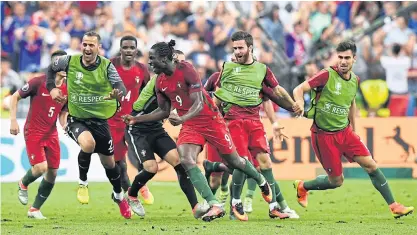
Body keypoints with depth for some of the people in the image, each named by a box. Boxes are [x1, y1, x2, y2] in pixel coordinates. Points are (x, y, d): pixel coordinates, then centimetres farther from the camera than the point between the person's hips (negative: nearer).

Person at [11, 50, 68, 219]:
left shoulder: (67, 89, 2)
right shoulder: (38, 83, -13)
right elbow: (15, 97, -4)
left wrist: (65, 125, -6)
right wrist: (13, 120, -11)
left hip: (51, 133, 5)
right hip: (33, 132, -5)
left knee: (52, 172, -1)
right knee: (40, 167, -19)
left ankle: (35, 209, 13)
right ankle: (23, 184, 17)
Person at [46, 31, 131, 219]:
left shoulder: (106, 66, -10)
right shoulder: (70, 62, -8)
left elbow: (121, 88, -22)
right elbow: (51, 69, 13)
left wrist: (119, 94, -45)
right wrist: (51, 88, 0)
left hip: (100, 120, 1)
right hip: (76, 119, -1)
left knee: (108, 162, 11)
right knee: (88, 143, -34)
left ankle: (118, 196, 40)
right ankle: (82, 181, -5)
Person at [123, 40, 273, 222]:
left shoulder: (186, 70, -21)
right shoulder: (160, 82, -1)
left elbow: (199, 103, -26)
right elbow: (164, 111, 9)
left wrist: (182, 119, -42)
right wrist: (137, 119, 1)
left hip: (211, 120, -5)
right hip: (190, 126, 5)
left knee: (233, 161, 8)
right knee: (186, 160, -20)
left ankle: (262, 182, 40)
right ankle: (214, 206, -20)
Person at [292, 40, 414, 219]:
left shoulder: (354, 80, 5)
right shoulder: (327, 75, -15)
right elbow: (299, 90, -15)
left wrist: (353, 129, 28)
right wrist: (301, 107, -35)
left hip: (345, 132, 6)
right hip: (324, 135, -6)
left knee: (371, 165, -4)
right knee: (336, 181, 0)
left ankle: (394, 206, 3)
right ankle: (302, 187, 26)